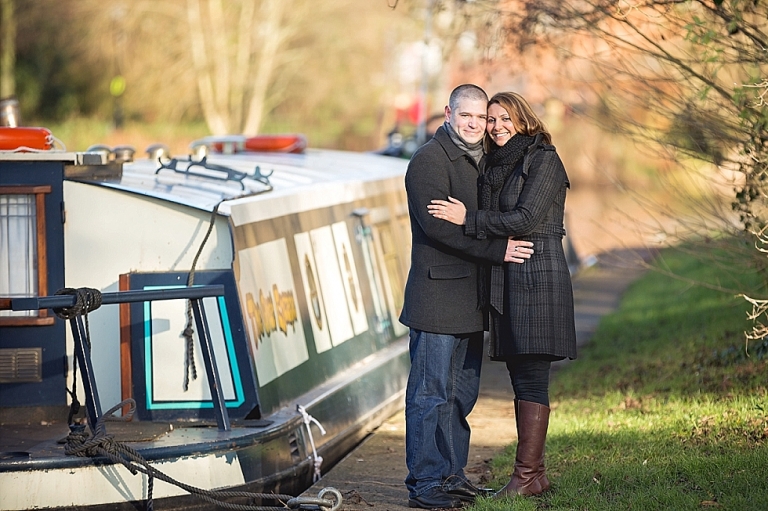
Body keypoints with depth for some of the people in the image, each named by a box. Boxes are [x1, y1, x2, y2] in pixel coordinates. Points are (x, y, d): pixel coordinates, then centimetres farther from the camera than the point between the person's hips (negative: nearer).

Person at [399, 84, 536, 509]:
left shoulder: (481, 162, 18)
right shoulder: (429, 160, -9)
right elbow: (436, 224, -19)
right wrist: (496, 250, -20)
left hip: (471, 296, 9)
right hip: (437, 294, -9)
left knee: (462, 392, 12)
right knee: (432, 391, -5)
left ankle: (451, 475, 19)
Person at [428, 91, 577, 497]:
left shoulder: (544, 161, -7)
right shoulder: (494, 166, 17)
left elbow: (525, 219, -16)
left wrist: (468, 218, -13)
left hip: (538, 277, -8)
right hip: (506, 280, 8)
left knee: (531, 379, -9)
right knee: (521, 380, 9)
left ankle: (527, 475, -8)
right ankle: (535, 472, 13)